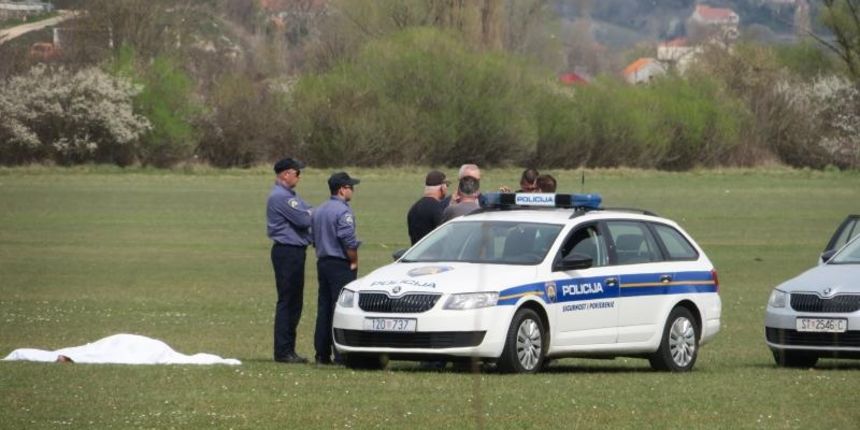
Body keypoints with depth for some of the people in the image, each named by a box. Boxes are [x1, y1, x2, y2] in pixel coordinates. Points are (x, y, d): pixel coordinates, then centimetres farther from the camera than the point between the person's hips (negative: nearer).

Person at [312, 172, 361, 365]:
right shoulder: (343, 211, -14)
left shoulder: (319, 211, 14)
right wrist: (354, 261, -9)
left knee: (323, 308, 10)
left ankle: (322, 353, 11)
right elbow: (349, 240, -21)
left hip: (323, 262, 9)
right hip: (341, 265, -9)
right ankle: (341, 354, -11)